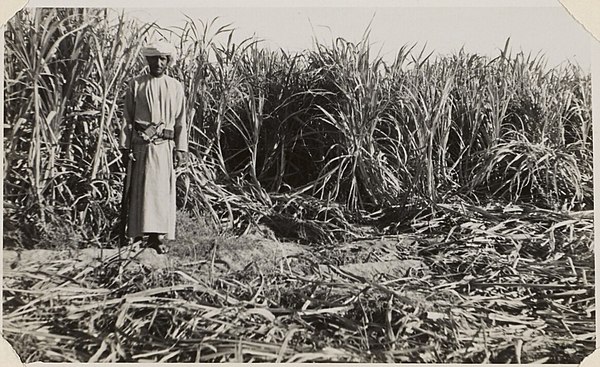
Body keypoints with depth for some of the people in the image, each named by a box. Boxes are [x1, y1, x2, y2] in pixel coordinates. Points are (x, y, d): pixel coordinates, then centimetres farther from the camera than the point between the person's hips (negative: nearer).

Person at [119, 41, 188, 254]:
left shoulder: (175, 87, 11)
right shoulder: (136, 85, 7)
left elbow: (181, 121, 11)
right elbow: (127, 118, 7)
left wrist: (181, 149, 4)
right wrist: (125, 146, 0)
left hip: (166, 146, 1)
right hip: (141, 144, -1)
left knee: (164, 190, -1)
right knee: (142, 189, -4)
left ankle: (159, 236, 2)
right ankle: (138, 233, 1)